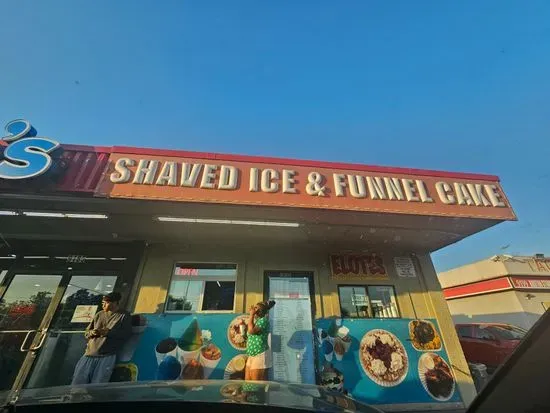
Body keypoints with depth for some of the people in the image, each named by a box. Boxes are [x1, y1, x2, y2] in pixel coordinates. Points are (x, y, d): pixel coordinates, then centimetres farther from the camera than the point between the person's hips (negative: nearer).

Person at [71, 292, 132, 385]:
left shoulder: (124, 316, 3)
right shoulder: (99, 315, 18)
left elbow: (126, 334, -5)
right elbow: (86, 332, 21)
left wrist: (109, 332, -13)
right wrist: (92, 332, -3)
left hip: (107, 356, -5)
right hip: (89, 354, 5)